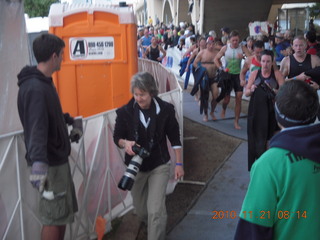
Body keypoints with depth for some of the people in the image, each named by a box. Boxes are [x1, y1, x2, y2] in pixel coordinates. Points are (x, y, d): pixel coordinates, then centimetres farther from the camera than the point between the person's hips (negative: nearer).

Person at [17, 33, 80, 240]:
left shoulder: (44, 82, 10)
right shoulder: (35, 88, -23)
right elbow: (36, 128, -36)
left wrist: (69, 120, 37)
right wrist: (38, 162, -46)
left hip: (58, 158, 10)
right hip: (49, 163, -10)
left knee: (64, 212, 18)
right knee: (53, 217, -1)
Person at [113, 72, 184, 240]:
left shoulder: (165, 110, -12)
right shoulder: (125, 112, -12)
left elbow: (174, 138, -2)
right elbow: (117, 137, -1)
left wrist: (179, 164, -1)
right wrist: (125, 143, -25)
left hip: (159, 166, -2)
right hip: (135, 166, 2)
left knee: (156, 210, -12)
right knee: (140, 208, 18)